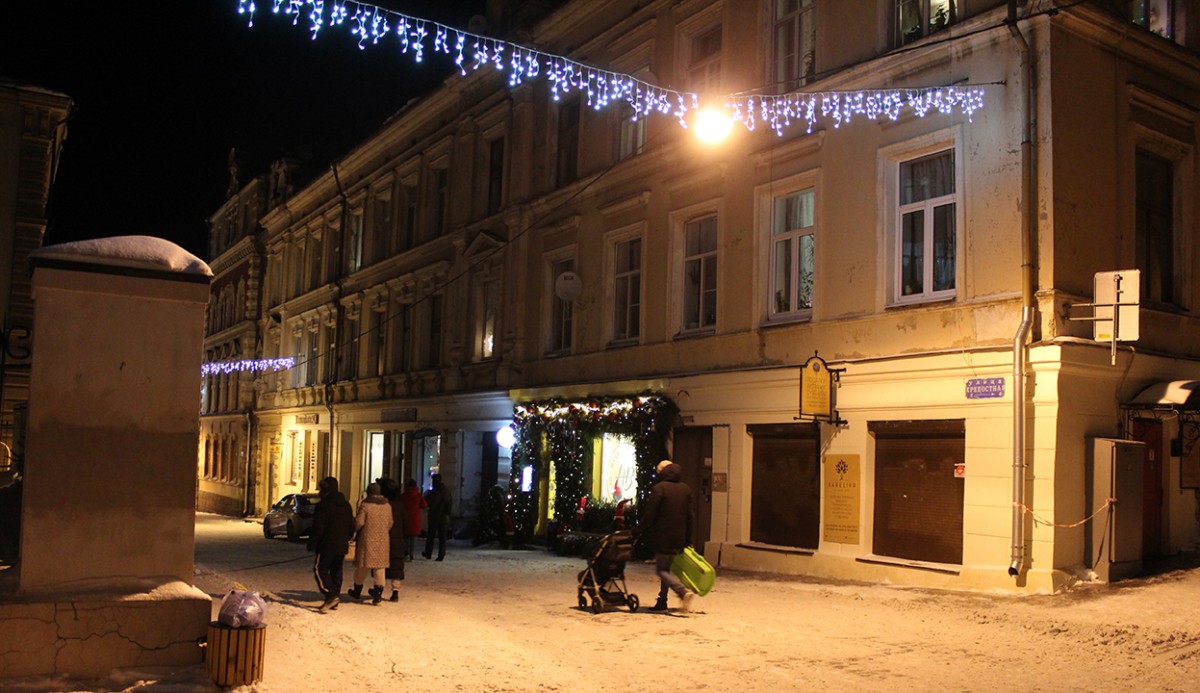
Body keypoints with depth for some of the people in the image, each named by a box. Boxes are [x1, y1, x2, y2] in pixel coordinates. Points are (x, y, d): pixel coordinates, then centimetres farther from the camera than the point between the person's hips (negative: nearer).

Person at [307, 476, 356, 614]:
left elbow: (318, 528, -14)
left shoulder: (323, 505, -12)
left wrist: (311, 544, -5)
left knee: (320, 569, -2)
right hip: (342, 546, 7)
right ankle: (334, 601, 15)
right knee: (336, 571, 13)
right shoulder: (346, 505, 12)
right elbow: (352, 526, 17)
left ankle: (331, 596, -18)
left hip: (327, 545, -7)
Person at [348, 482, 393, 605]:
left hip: (367, 540, -3)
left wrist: (356, 527, 9)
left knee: (362, 566, 11)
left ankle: (357, 591, 26)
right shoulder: (387, 506, 3)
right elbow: (389, 524, 8)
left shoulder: (365, 505, -11)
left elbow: (359, 522, -13)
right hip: (382, 541, 3)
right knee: (379, 567, 6)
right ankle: (377, 595, 3)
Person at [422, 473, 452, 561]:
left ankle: (428, 553, 19)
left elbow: (426, 503, -10)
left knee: (430, 536, 11)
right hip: (444, 517, 3)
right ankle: (441, 555, 3)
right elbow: (449, 503, 11)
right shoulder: (447, 492, 2)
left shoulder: (432, 492, -15)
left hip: (434, 518, -3)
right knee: (442, 537, 7)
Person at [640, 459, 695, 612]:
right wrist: (687, 539, 15)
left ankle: (683, 591, -21)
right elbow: (690, 517, 11)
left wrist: (641, 532, -1)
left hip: (662, 538, -7)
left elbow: (650, 515, -12)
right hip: (678, 539, 7)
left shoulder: (659, 488, -10)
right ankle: (662, 602, 19)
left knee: (661, 569, -1)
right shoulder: (686, 489, 9)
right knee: (666, 568, 17)